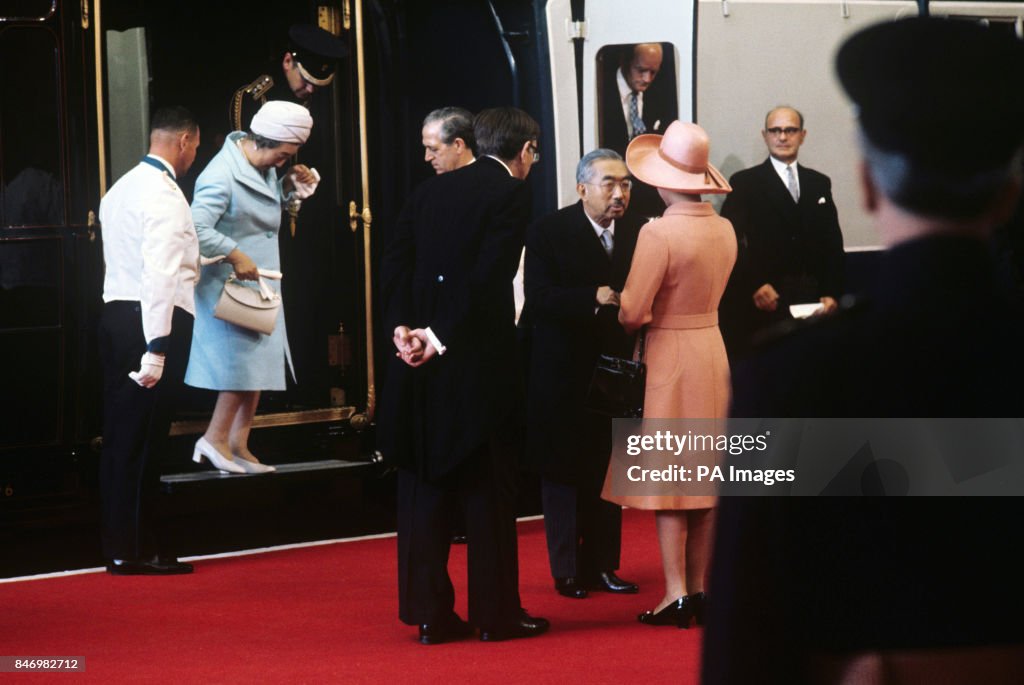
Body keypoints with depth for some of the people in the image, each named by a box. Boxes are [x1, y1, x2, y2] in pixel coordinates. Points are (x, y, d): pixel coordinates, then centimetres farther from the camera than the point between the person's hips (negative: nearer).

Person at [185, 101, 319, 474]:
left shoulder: (263, 165, 6)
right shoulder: (223, 175, -21)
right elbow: (198, 229, -27)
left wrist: (289, 185, 3)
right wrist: (235, 255, -25)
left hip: (259, 281, 9)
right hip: (231, 285, -9)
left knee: (259, 364, 9)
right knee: (241, 363, -8)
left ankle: (238, 446, 14)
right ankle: (215, 439, 3)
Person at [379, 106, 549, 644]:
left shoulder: (430, 192, 12)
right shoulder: (512, 193, -6)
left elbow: (394, 263, 2)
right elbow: (489, 274, -16)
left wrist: (402, 327, -6)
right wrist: (442, 335, -14)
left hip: (421, 358, 5)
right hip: (479, 358, -5)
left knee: (425, 485, 10)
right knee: (488, 489, 3)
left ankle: (430, 613, 11)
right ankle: (496, 613, 7)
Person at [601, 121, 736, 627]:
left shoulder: (659, 234, -19)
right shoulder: (725, 230, 3)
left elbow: (632, 313, -20)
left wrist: (622, 302, 1)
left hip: (670, 356, -6)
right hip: (713, 348, 7)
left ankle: (676, 595, -1)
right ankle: (700, 587, 15)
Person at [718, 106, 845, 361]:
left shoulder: (820, 184, 17)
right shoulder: (745, 183, 5)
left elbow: (833, 244, 14)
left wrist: (832, 294, 3)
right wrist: (755, 285, -15)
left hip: (811, 302, 3)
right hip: (762, 306, -3)